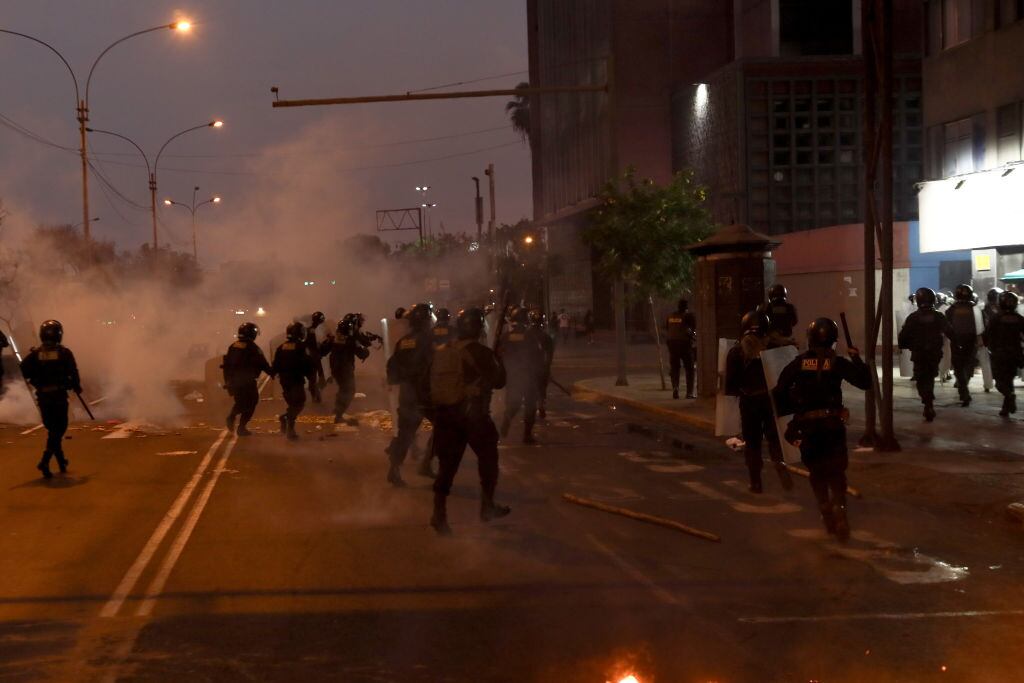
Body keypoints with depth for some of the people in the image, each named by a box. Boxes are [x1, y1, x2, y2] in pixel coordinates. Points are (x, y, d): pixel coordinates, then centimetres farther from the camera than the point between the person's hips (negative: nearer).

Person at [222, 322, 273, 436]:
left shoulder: (233, 346, 8)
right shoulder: (253, 348, -10)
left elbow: (225, 364, 10)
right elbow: (263, 364, -10)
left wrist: (227, 380, 17)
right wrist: (272, 373, 6)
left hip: (233, 381, 6)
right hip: (247, 381, -6)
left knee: (240, 402, 22)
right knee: (250, 403, 7)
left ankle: (231, 416, -1)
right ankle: (242, 427, 2)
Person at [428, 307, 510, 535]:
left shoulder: (443, 353, 7)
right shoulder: (480, 352, -11)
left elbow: (432, 382, 11)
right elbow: (498, 380, -3)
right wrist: (498, 362, 12)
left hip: (444, 413, 5)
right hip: (472, 413, -5)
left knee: (448, 463, 8)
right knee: (488, 456, 16)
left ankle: (439, 514, 1)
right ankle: (487, 506, 24)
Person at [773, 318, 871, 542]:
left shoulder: (798, 363, -1)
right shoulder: (837, 363, -5)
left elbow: (779, 391, -5)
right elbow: (864, 382, -4)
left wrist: (784, 412, 9)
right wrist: (857, 359, 8)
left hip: (806, 427, 1)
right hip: (832, 424, -1)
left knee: (817, 473, 15)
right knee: (837, 472, 5)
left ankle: (827, 514, 11)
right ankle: (839, 511, -13)